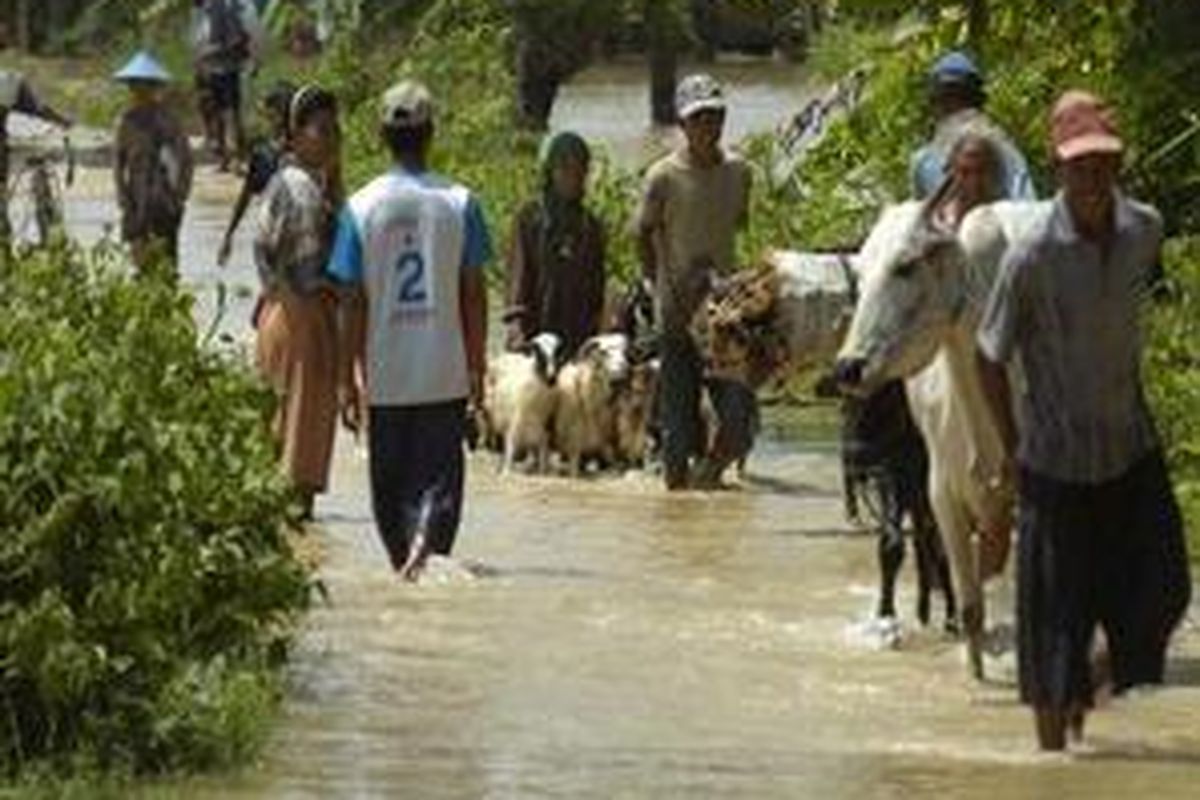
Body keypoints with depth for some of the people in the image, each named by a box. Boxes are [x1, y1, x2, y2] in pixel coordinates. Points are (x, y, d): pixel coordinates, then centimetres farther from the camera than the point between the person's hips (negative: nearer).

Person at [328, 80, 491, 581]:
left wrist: (349, 378, 4)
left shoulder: (361, 207, -4)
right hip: (445, 371, 0)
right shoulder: (459, 203, -4)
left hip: (386, 373, 0)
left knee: (390, 479, 14)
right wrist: (478, 365, 10)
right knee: (439, 473, 2)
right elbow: (473, 294, 0)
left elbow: (353, 301, -3)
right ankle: (428, 541, -21)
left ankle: (404, 558, 19)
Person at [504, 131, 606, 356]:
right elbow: (518, 277, -3)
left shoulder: (590, 226, 13)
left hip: (580, 337, 3)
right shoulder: (530, 218, 2)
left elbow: (596, 288, 16)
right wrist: (518, 331, -13)